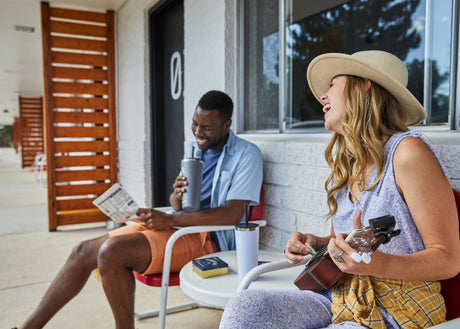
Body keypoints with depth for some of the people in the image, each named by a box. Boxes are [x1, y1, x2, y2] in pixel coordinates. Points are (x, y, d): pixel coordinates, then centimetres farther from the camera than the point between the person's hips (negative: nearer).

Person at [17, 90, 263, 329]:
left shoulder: (246, 154, -8)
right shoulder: (194, 148, 15)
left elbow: (233, 213, -19)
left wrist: (170, 220, -21)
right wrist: (176, 197, -9)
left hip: (207, 238, -7)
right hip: (176, 225, 8)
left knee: (112, 250, -26)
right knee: (84, 251, -4)